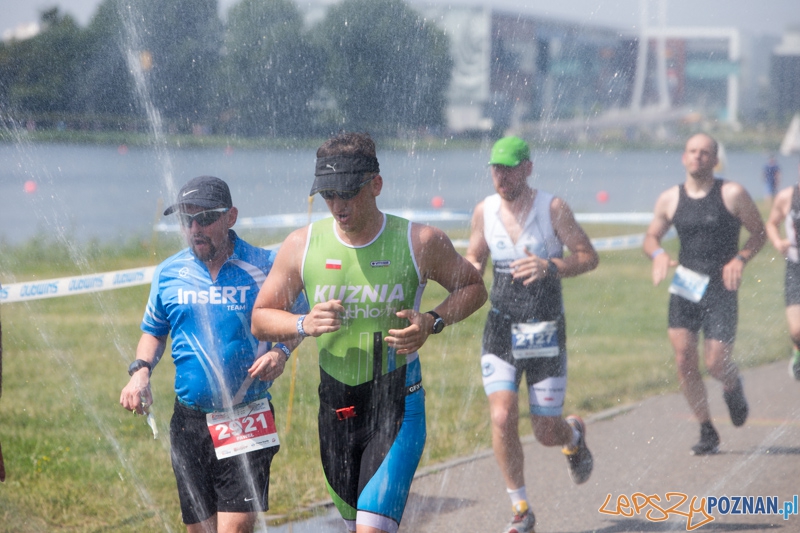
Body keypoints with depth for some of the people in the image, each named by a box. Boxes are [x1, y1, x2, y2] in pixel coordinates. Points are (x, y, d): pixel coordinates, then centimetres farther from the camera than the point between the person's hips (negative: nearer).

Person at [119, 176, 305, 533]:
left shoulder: (263, 267, -4)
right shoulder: (169, 273, 5)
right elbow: (154, 332, 19)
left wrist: (281, 352, -11)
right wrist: (140, 371, 0)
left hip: (246, 422, -3)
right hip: (190, 421, 4)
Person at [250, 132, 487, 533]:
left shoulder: (419, 243, -8)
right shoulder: (302, 245, -2)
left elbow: (473, 288, 8)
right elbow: (261, 319, 6)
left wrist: (433, 322, -12)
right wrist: (304, 325, -16)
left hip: (397, 407, -4)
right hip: (336, 406, 4)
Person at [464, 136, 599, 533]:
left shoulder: (552, 209, -9)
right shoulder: (484, 211, 1)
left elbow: (588, 257, -7)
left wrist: (550, 266, -26)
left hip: (546, 332, -2)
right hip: (500, 330, 2)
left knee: (546, 433, 3)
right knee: (502, 418, -15)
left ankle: (574, 434, 43)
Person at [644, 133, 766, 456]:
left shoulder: (732, 194, -4)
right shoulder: (670, 199, 5)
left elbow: (759, 232, 3)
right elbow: (651, 237, 16)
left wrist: (740, 259, -14)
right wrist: (658, 253, -7)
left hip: (720, 288, -3)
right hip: (684, 288, 3)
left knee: (716, 363, -8)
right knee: (684, 361, -6)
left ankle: (733, 389, 31)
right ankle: (707, 432, 8)